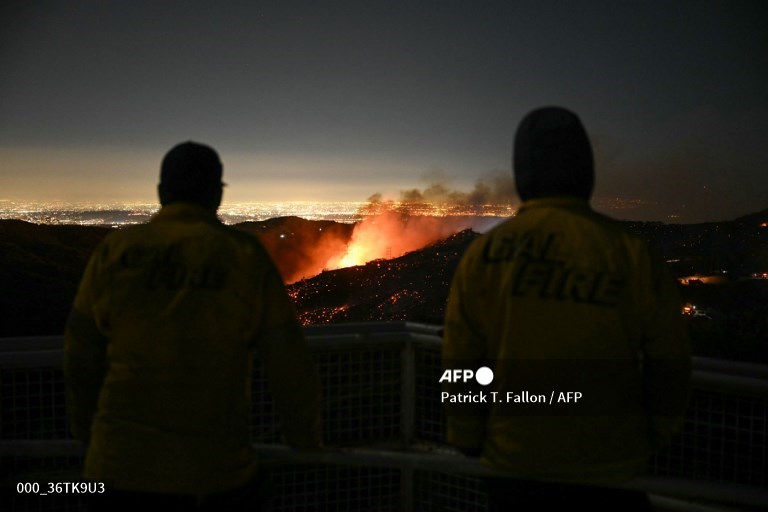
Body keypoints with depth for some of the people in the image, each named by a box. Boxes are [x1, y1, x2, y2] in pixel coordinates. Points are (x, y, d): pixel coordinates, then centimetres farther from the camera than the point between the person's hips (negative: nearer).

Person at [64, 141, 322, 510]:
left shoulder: (115, 252, -1)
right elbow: (289, 363, -5)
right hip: (212, 471, -2)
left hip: (121, 466, 2)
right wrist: (306, 436, 12)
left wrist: (86, 428, 24)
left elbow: (81, 354, 6)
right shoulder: (246, 257, -6)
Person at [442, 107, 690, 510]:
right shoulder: (630, 254, -10)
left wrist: (468, 440, 8)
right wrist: (656, 435, 14)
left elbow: (460, 364, -7)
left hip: (516, 465, 1)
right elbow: (670, 361, -2)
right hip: (611, 469, 0)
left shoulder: (481, 255, -11)